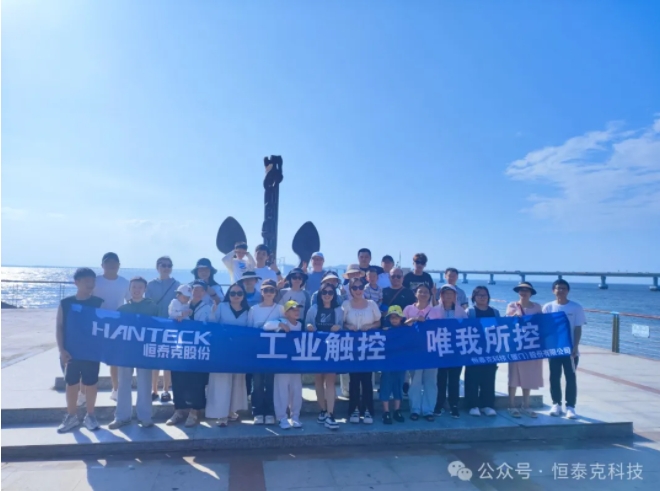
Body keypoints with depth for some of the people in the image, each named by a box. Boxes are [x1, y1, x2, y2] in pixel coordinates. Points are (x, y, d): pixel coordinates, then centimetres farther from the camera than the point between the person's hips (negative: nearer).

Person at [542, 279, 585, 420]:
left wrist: (575, 346, -11)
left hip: (570, 349, -1)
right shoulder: (548, 307, 1)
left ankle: (570, 407, 10)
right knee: (554, 377, 8)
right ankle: (556, 404, 19)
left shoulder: (576, 307, -2)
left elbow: (578, 329, -3)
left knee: (571, 378, 3)